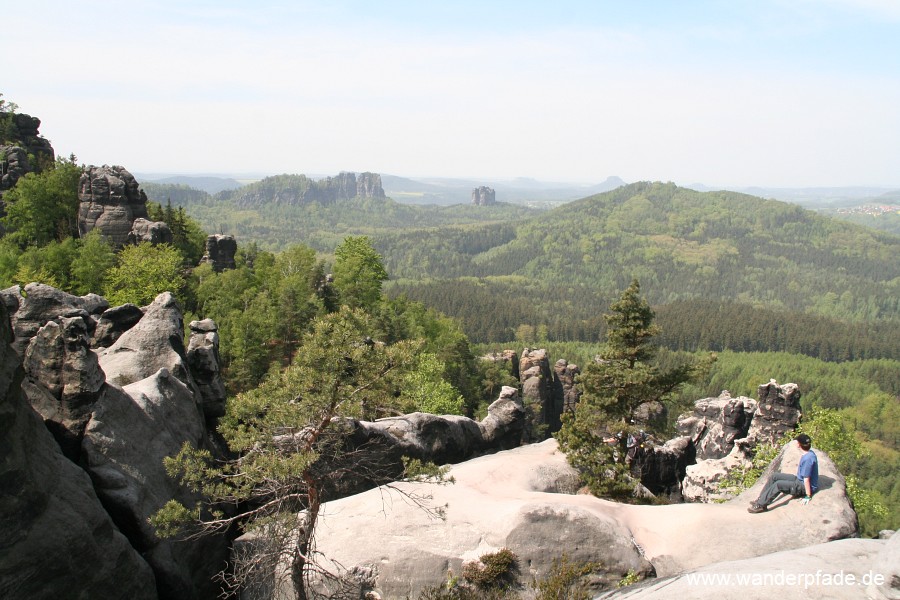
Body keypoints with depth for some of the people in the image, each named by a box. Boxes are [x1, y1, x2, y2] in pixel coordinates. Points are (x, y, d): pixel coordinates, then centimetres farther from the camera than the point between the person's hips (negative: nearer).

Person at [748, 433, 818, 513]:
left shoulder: (807, 459, -30)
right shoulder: (809, 453, 1)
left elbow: (807, 479, -26)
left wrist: (808, 496, -23)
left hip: (805, 488, -10)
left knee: (778, 484, -25)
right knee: (774, 477, 3)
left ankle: (761, 505, -19)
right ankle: (760, 499, 4)